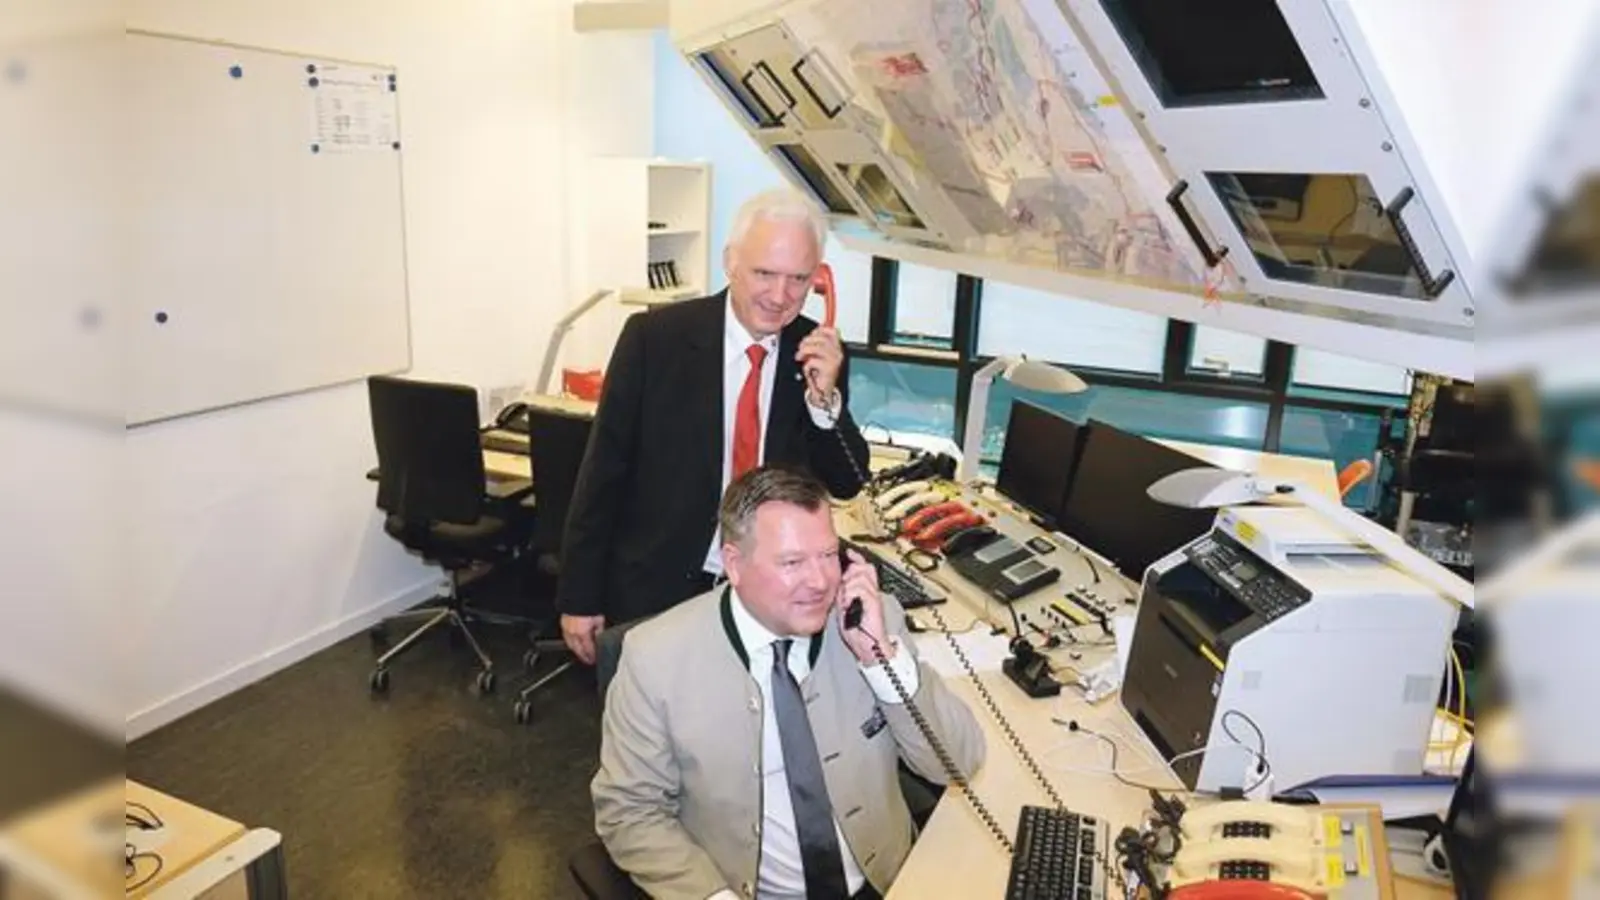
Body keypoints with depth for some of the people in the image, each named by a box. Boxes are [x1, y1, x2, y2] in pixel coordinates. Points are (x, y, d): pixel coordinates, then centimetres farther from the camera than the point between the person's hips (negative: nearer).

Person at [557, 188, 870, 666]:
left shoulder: (820, 354, -4)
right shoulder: (654, 337, -13)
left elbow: (846, 484, 0)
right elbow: (603, 471, -8)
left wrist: (824, 398, -18)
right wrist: (578, 599, -6)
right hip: (653, 591, -2)